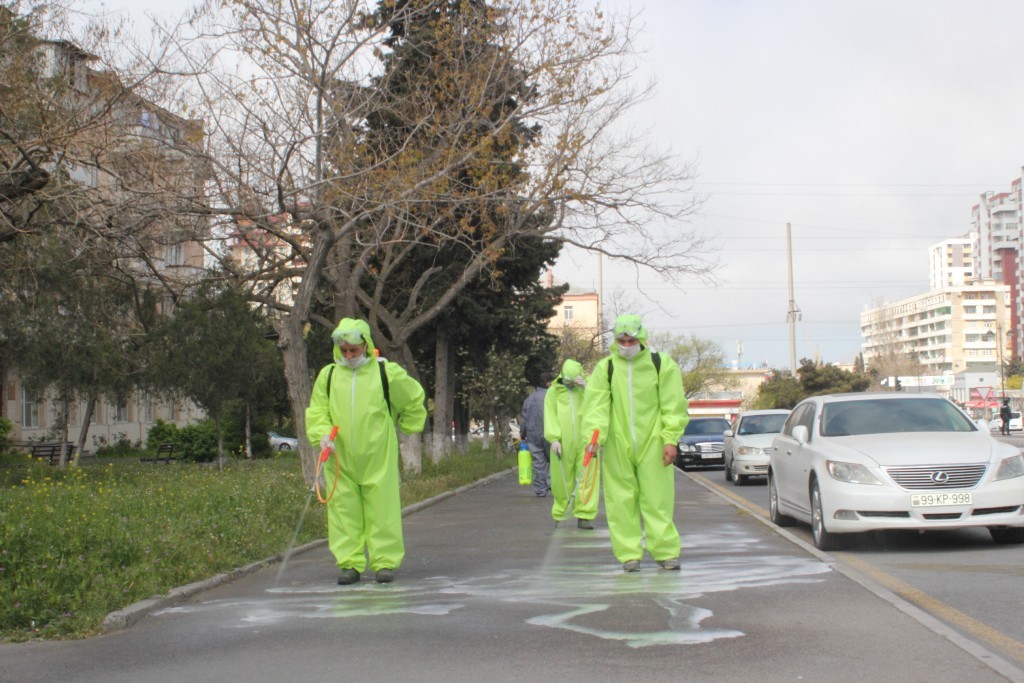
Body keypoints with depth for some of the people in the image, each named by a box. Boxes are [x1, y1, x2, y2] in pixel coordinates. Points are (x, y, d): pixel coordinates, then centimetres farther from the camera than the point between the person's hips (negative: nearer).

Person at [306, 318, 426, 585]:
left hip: (378, 457, -2)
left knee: (382, 508, -1)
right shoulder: (328, 375, 5)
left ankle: (385, 561, 7)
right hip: (340, 458, 2)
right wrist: (322, 434, -9)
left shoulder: (387, 373, -1)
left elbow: (414, 399, 13)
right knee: (343, 510, 2)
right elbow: (317, 411, 8)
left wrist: (406, 427, 17)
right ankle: (349, 563, 9)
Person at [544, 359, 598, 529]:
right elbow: (550, 416, 4)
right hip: (563, 443, 0)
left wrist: (586, 388, -12)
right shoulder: (553, 392, 11)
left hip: (584, 441, 0)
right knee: (562, 480, 3)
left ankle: (584, 516, -9)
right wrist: (554, 438, -8)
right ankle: (559, 513, 19)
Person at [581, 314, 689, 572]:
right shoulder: (605, 368, 6)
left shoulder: (662, 365, 3)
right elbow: (596, 404, -2)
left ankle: (665, 551, 6)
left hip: (652, 444, -1)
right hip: (617, 446, 1)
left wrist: (670, 439, -6)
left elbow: (674, 406, 3)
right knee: (621, 502, 2)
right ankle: (629, 554, 9)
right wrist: (594, 435, -17)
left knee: (658, 500, -2)